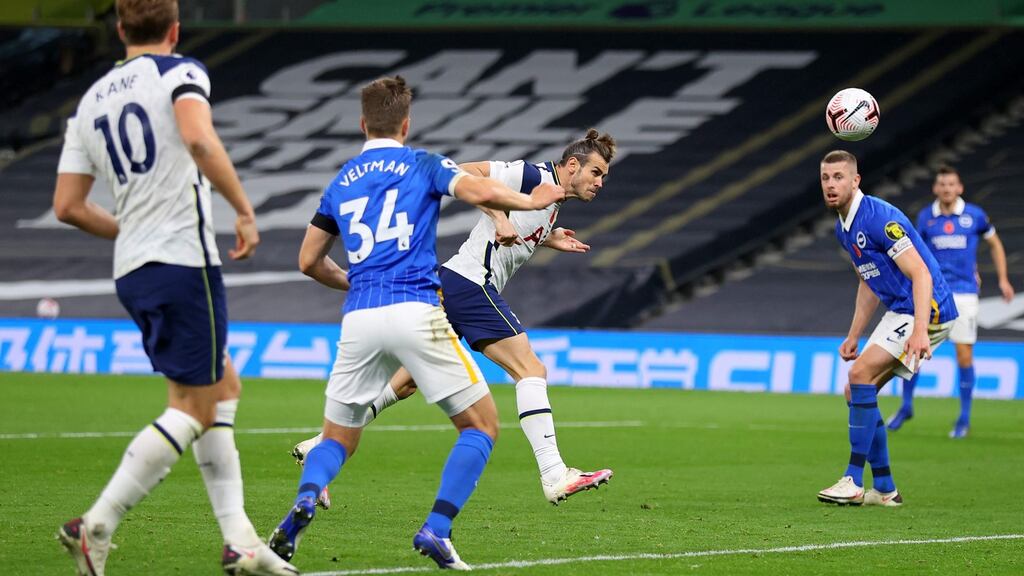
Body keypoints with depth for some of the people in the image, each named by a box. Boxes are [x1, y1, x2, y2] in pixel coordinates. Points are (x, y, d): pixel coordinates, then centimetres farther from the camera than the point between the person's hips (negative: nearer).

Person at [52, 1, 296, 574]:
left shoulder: (90, 100, 16)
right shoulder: (181, 72, -3)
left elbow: (67, 206, 13)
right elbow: (198, 140, -24)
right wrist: (245, 210, -15)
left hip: (132, 270, 8)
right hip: (185, 261, -7)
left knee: (223, 386, 17)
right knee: (193, 409, -2)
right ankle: (97, 527, -11)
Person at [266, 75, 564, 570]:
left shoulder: (341, 182, 20)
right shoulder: (423, 165, 8)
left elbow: (309, 261, 24)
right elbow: (478, 191, -10)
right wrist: (532, 201, 7)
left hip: (358, 321, 4)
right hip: (415, 311, -4)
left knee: (337, 440, 16)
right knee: (482, 425, 7)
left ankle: (305, 498, -18)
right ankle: (436, 530, -10)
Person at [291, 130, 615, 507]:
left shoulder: (551, 202, 21)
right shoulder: (536, 176, -8)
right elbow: (466, 173, -16)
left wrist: (549, 241, 21)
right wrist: (499, 218, -23)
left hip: (450, 287, 10)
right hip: (471, 284, -10)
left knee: (407, 382, 14)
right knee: (531, 371, -13)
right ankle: (554, 476, -19)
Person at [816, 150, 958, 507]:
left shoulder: (880, 218, -19)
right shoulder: (843, 229, 11)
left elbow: (920, 274, -25)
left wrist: (920, 331, -36)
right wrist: (854, 336, 22)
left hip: (925, 309, -10)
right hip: (898, 312, 10)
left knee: (861, 373, -22)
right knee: (856, 392, 6)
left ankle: (854, 481, -19)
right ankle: (885, 490, 11)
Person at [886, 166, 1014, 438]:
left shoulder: (975, 215, -1)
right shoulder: (925, 217, 3)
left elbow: (994, 244, 13)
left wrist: (1003, 279, 8)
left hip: (964, 293, -2)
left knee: (964, 355, -4)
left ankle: (964, 418, 9)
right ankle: (906, 407, 14)